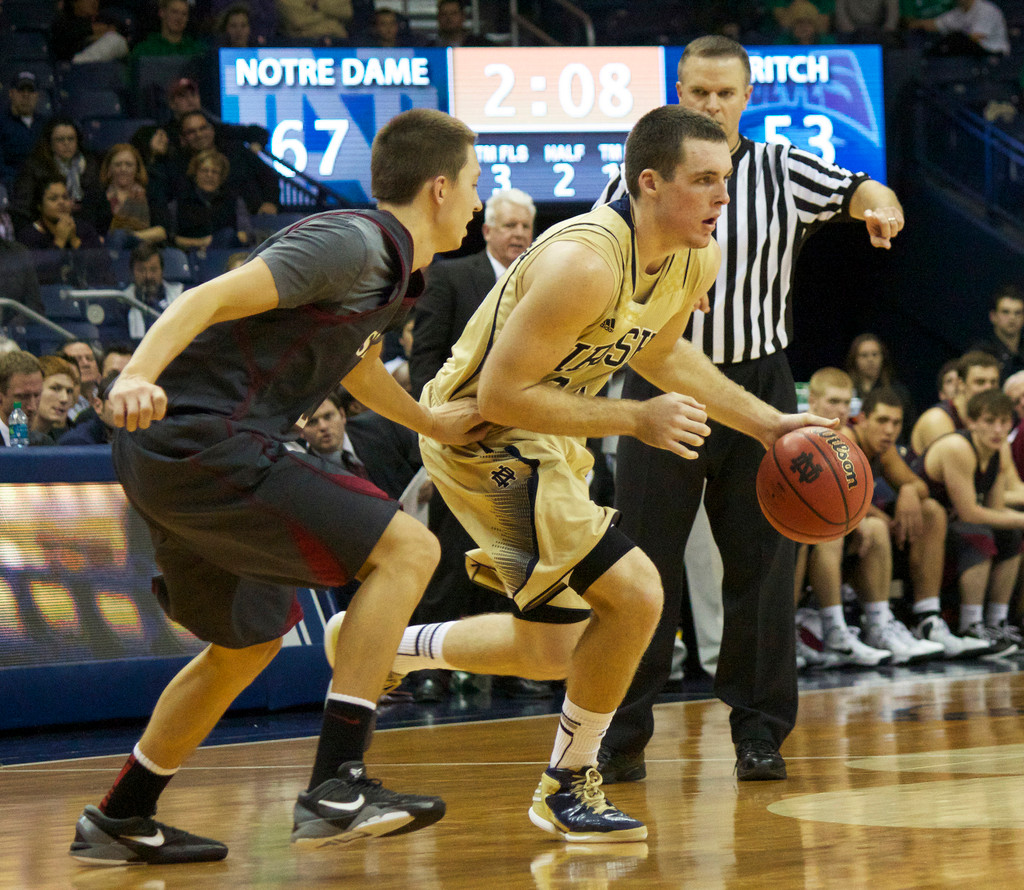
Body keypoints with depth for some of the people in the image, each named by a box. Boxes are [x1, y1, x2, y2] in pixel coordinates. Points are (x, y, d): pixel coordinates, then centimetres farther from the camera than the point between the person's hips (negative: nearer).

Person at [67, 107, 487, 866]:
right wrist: (136, 378, -36)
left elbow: (355, 366, 40)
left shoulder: (390, 272, 19)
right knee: (406, 547, -13)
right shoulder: (352, 244, -11)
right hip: (208, 445, -11)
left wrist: (435, 424, 50)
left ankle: (118, 822, 34)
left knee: (248, 644, 24)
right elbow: (215, 298, -22)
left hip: (170, 460, 11)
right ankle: (336, 787, -17)